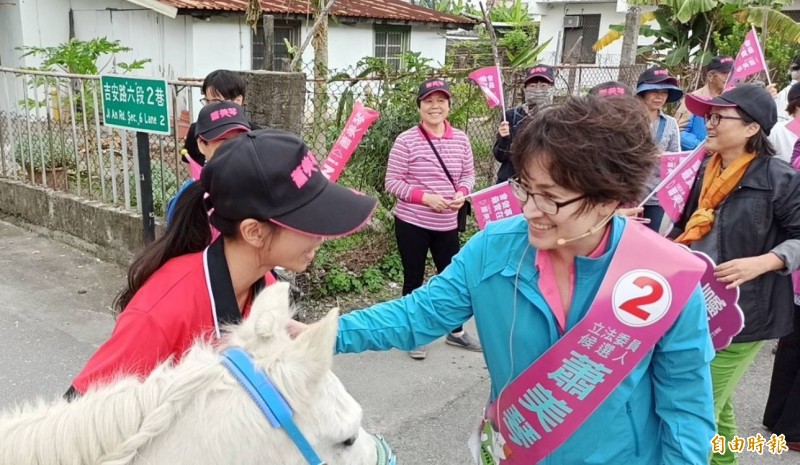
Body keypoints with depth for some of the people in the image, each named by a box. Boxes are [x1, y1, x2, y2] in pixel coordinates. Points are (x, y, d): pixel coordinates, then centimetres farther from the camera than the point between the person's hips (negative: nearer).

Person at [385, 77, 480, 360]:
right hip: (412, 223, -4)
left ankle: (455, 332, 34)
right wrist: (425, 197, -20)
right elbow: (392, 183, -10)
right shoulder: (406, 140, -11)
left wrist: (462, 193, -10)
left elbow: (469, 174, 11)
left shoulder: (461, 139, 1)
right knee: (414, 280, 9)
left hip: (447, 224, 4)